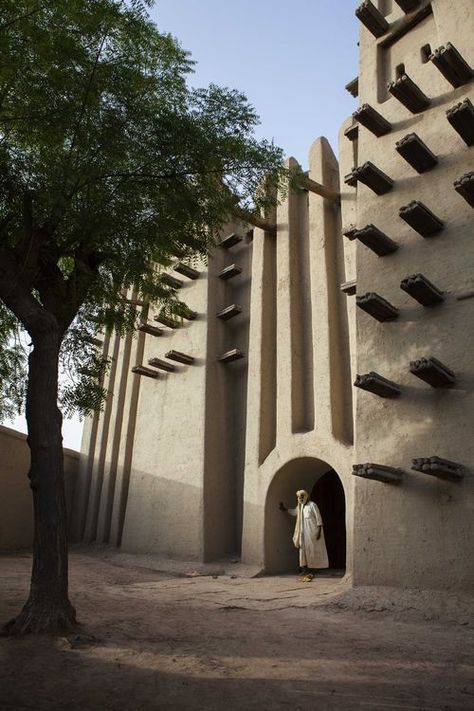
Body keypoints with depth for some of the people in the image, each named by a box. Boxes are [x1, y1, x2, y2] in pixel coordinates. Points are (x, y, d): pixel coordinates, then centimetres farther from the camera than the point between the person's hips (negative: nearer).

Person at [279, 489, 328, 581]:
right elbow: (293, 512, 30)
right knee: (304, 550, 4)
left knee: (312, 550, -2)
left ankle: (311, 570, 2)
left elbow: (318, 518, -12)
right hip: (303, 532, 7)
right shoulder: (299, 506, 11)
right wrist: (284, 509, 21)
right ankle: (306, 570, 9)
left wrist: (319, 530, -16)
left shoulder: (312, 505, -10)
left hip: (312, 531, -7)